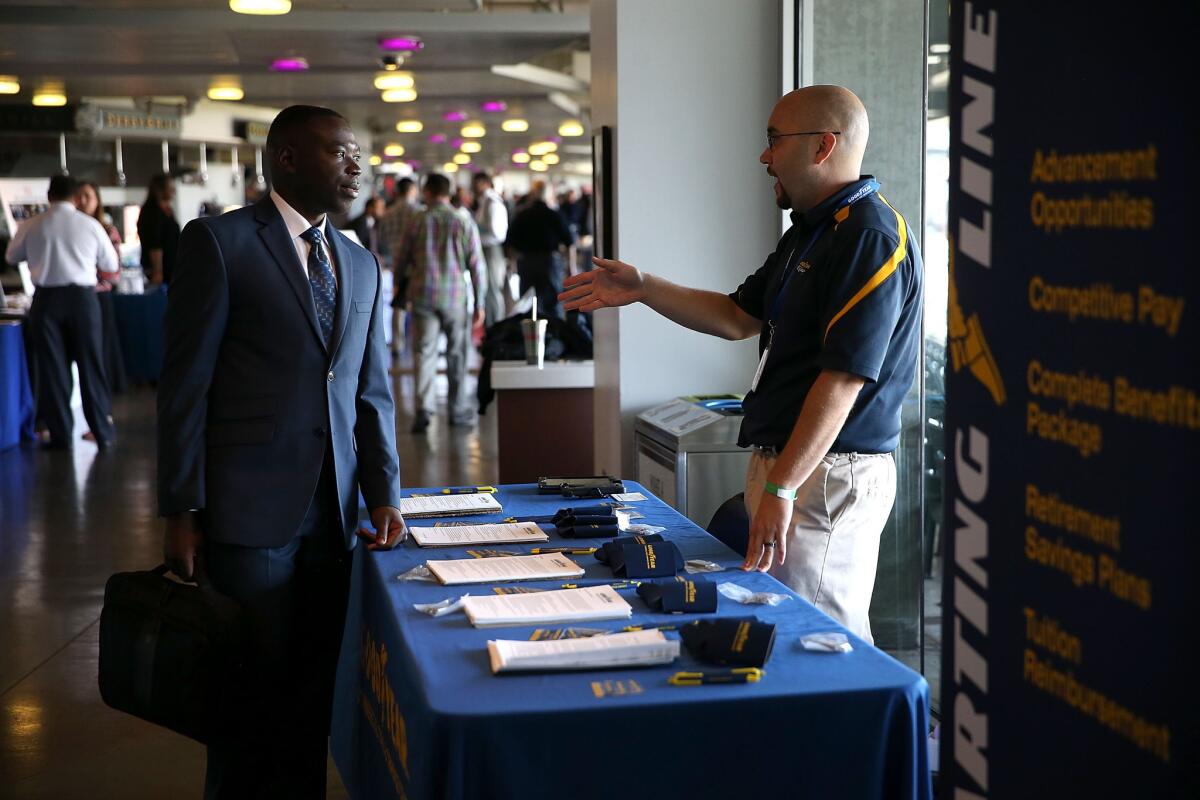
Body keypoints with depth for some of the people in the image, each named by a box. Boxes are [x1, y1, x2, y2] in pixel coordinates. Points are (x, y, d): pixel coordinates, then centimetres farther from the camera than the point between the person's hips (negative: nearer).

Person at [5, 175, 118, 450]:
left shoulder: (31, 226, 0)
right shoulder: (90, 225, -2)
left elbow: (11, 256, 17)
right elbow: (111, 265, 9)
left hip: (46, 299, 0)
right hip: (82, 297, 0)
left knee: (52, 367, 7)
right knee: (91, 365, 8)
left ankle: (60, 435, 9)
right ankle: (103, 432, 12)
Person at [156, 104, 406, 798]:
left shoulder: (363, 267, 15)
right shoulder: (219, 242, -3)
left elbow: (372, 393, 14)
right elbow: (186, 384, -6)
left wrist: (384, 495, 1)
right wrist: (182, 512, -9)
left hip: (335, 514, 5)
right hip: (251, 514, -5)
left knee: (317, 690, 9)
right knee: (255, 691, 3)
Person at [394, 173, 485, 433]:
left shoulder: (417, 221, -1)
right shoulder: (464, 223, -1)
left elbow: (400, 262, 5)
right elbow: (476, 265, -2)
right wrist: (479, 303, 5)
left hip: (423, 295, 0)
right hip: (455, 296, 0)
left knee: (425, 352, 0)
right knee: (457, 353, 10)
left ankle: (424, 408, -12)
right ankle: (458, 410, 18)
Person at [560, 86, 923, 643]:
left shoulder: (871, 239, -16)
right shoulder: (810, 233, 18)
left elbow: (844, 378, -22)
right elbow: (737, 317, 26)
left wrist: (781, 489, -24)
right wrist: (642, 288, 18)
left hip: (829, 473, -10)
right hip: (780, 467, 10)